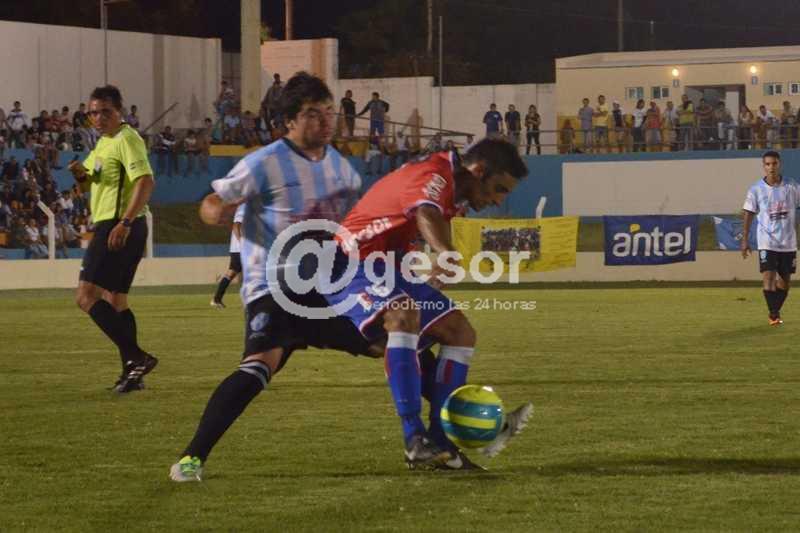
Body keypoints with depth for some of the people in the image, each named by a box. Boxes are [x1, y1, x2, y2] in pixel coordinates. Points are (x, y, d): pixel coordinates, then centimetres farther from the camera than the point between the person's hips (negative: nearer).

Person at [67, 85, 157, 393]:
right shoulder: (104, 142, 19)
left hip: (119, 227, -10)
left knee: (86, 296, -15)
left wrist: (125, 223, -31)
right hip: (109, 226, 10)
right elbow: (88, 186, 28)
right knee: (115, 299, 13)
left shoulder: (126, 140, -11)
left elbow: (146, 182, -24)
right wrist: (80, 174, 3)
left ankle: (135, 357, -21)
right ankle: (132, 372, 15)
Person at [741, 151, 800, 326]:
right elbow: (748, 214, 2)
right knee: (769, 277, -15)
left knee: (784, 281, 9)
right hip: (767, 243, -2)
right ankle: (774, 315, -9)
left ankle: (776, 311, 27)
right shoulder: (756, 190, -3)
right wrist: (745, 240, -3)